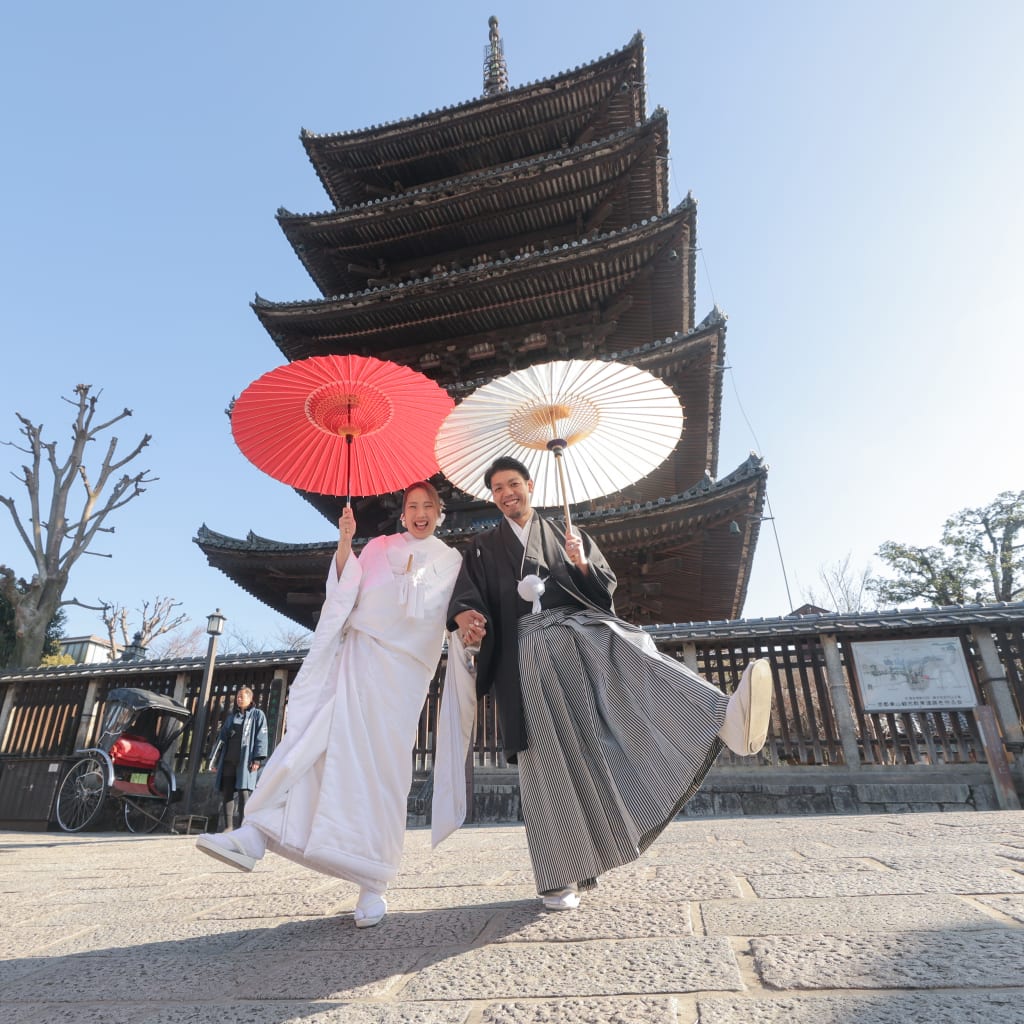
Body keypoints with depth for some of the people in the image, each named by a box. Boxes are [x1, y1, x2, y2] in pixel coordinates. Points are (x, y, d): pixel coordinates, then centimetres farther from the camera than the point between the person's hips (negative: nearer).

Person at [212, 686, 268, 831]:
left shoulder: (257, 715, 3)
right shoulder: (231, 716, 19)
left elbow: (261, 738, -4)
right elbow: (222, 736, 18)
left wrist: (257, 759, -13)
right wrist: (217, 759, 10)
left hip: (245, 761, -5)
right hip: (228, 760, 5)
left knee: (243, 793, -8)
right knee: (227, 792, 3)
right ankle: (228, 826, 10)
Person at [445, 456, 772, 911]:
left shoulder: (568, 536, 22)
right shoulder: (483, 549, 18)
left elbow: (605, 587, 14)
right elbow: (467, 594, 2)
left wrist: (581, 564, -7)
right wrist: (466, 618, -22)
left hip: (578, 628, 0)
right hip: (529, 648, 0)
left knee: (629, 653, -32)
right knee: (550, 757, -6)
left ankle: (725, 719, -57)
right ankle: (561, 876, 3)